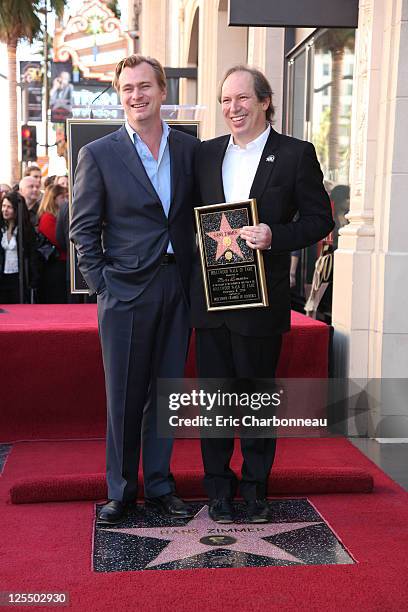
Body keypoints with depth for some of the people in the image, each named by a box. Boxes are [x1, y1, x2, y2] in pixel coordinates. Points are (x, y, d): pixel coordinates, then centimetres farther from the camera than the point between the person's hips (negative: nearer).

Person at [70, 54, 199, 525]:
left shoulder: (190, 149, 7)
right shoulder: (98, 155, -2)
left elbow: (198, 216, 12)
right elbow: (83, 230, 0)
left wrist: (193, 275, 4)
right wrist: (102, 286, -6)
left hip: (177, 290, 3)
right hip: (126, 292, -3)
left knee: (165, 392, 11)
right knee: (123, 397, 5)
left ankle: (159, 484, 26)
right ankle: (120, 490, 21)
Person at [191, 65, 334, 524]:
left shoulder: (296, 155, -1)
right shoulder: (205, 154, 10)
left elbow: (319, 218, -2)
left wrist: (275, 237, -18)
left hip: (261, 300, -3)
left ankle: (256, 487, 25)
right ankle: (218, 487, 24)